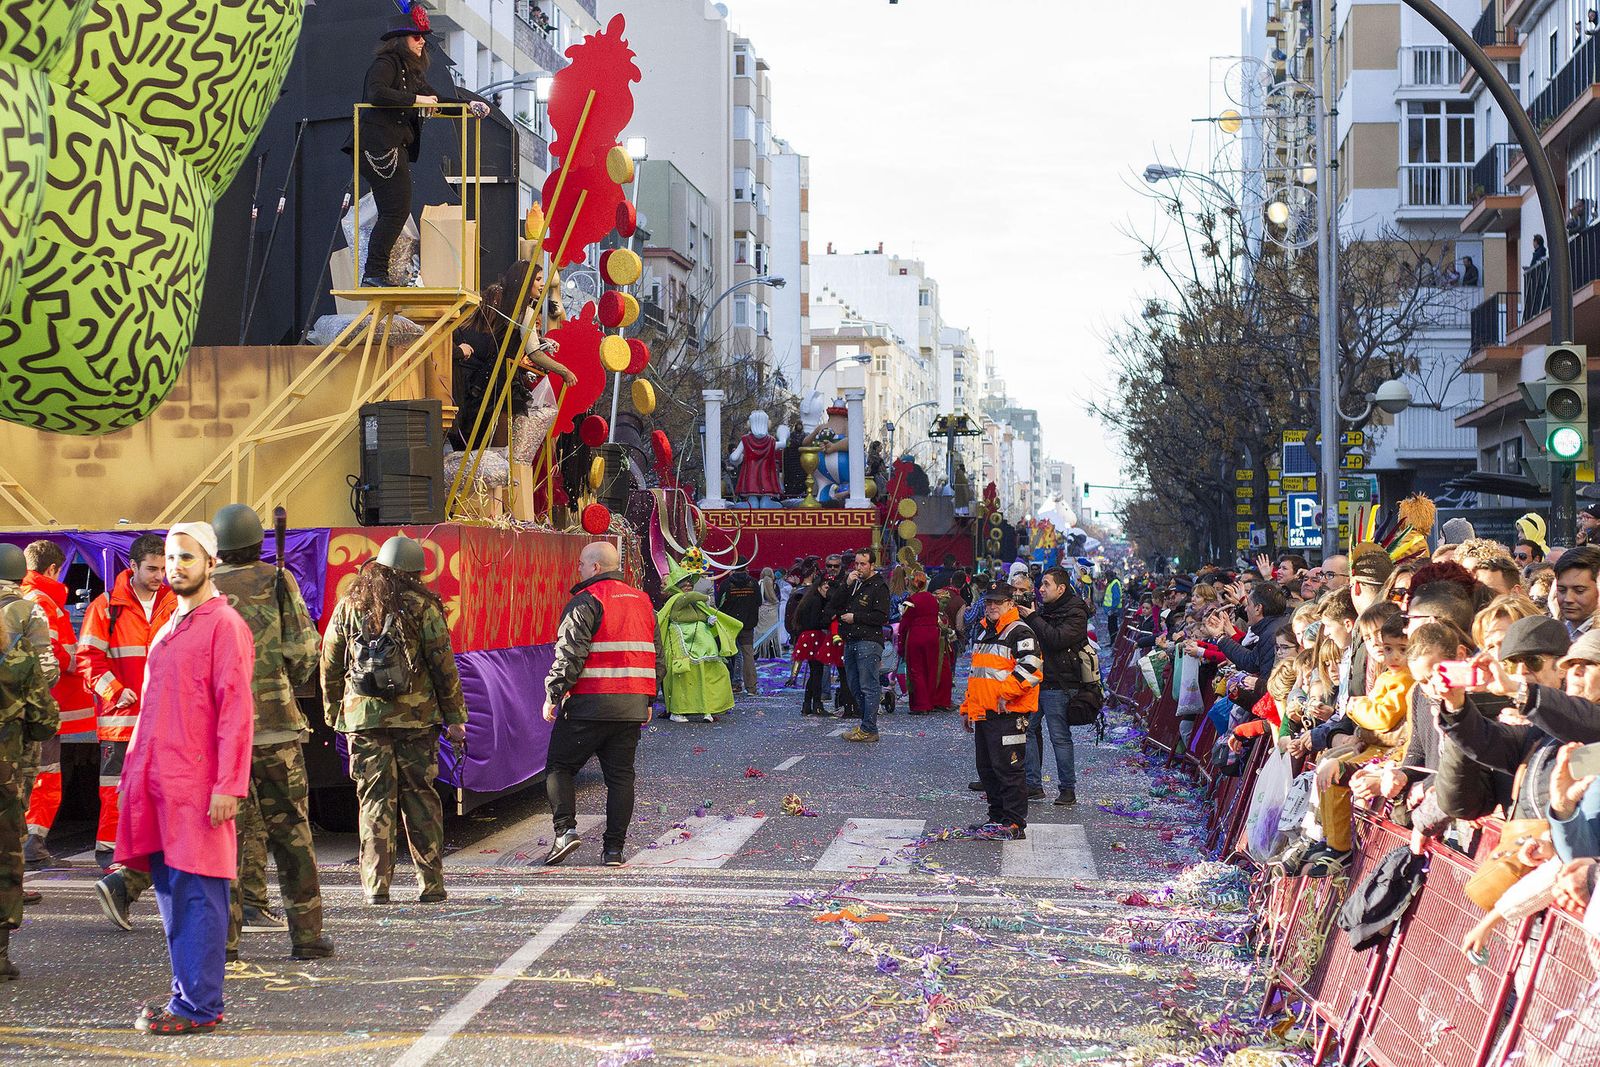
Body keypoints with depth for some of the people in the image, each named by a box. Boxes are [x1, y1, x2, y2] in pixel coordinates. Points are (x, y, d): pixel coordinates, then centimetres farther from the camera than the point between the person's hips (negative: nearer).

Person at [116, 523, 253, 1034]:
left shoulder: (224, 624, -6)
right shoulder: (169, 626, 20)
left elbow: (236, 710, -12)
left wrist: (228, 786, -18)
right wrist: (137, 772, 17)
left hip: (198, 786, -8)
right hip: (158, 781, 8)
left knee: (196, 893, -6)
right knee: (170, 888, 10)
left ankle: (198, 1006, -4)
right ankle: (187, 993, 17)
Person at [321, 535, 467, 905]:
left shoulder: (349, 606, 6)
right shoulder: (422, 607, -1)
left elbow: (330, 664, 9)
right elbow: (443, 665, -2)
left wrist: (333, 714, 19)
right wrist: (454, 717, 4)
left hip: (363, 717, 1)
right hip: (417, 718, -1)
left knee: (374, 801, 4)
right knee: (421, 798, 8)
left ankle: (376, 885, 0)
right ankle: (431, 884, 10)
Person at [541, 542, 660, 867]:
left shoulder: (586, 602, -8)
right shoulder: (643, 602, 15)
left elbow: (569, 654, -15)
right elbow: (657, 657, 19)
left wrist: (552, 694, -8)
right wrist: (647, 701, 26)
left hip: (589, 705, -6)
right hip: (632, 706, 6)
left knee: (559, 767, 7)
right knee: (620, 775, 9)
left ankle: (565, 829, -7)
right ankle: (614, 848, 7)